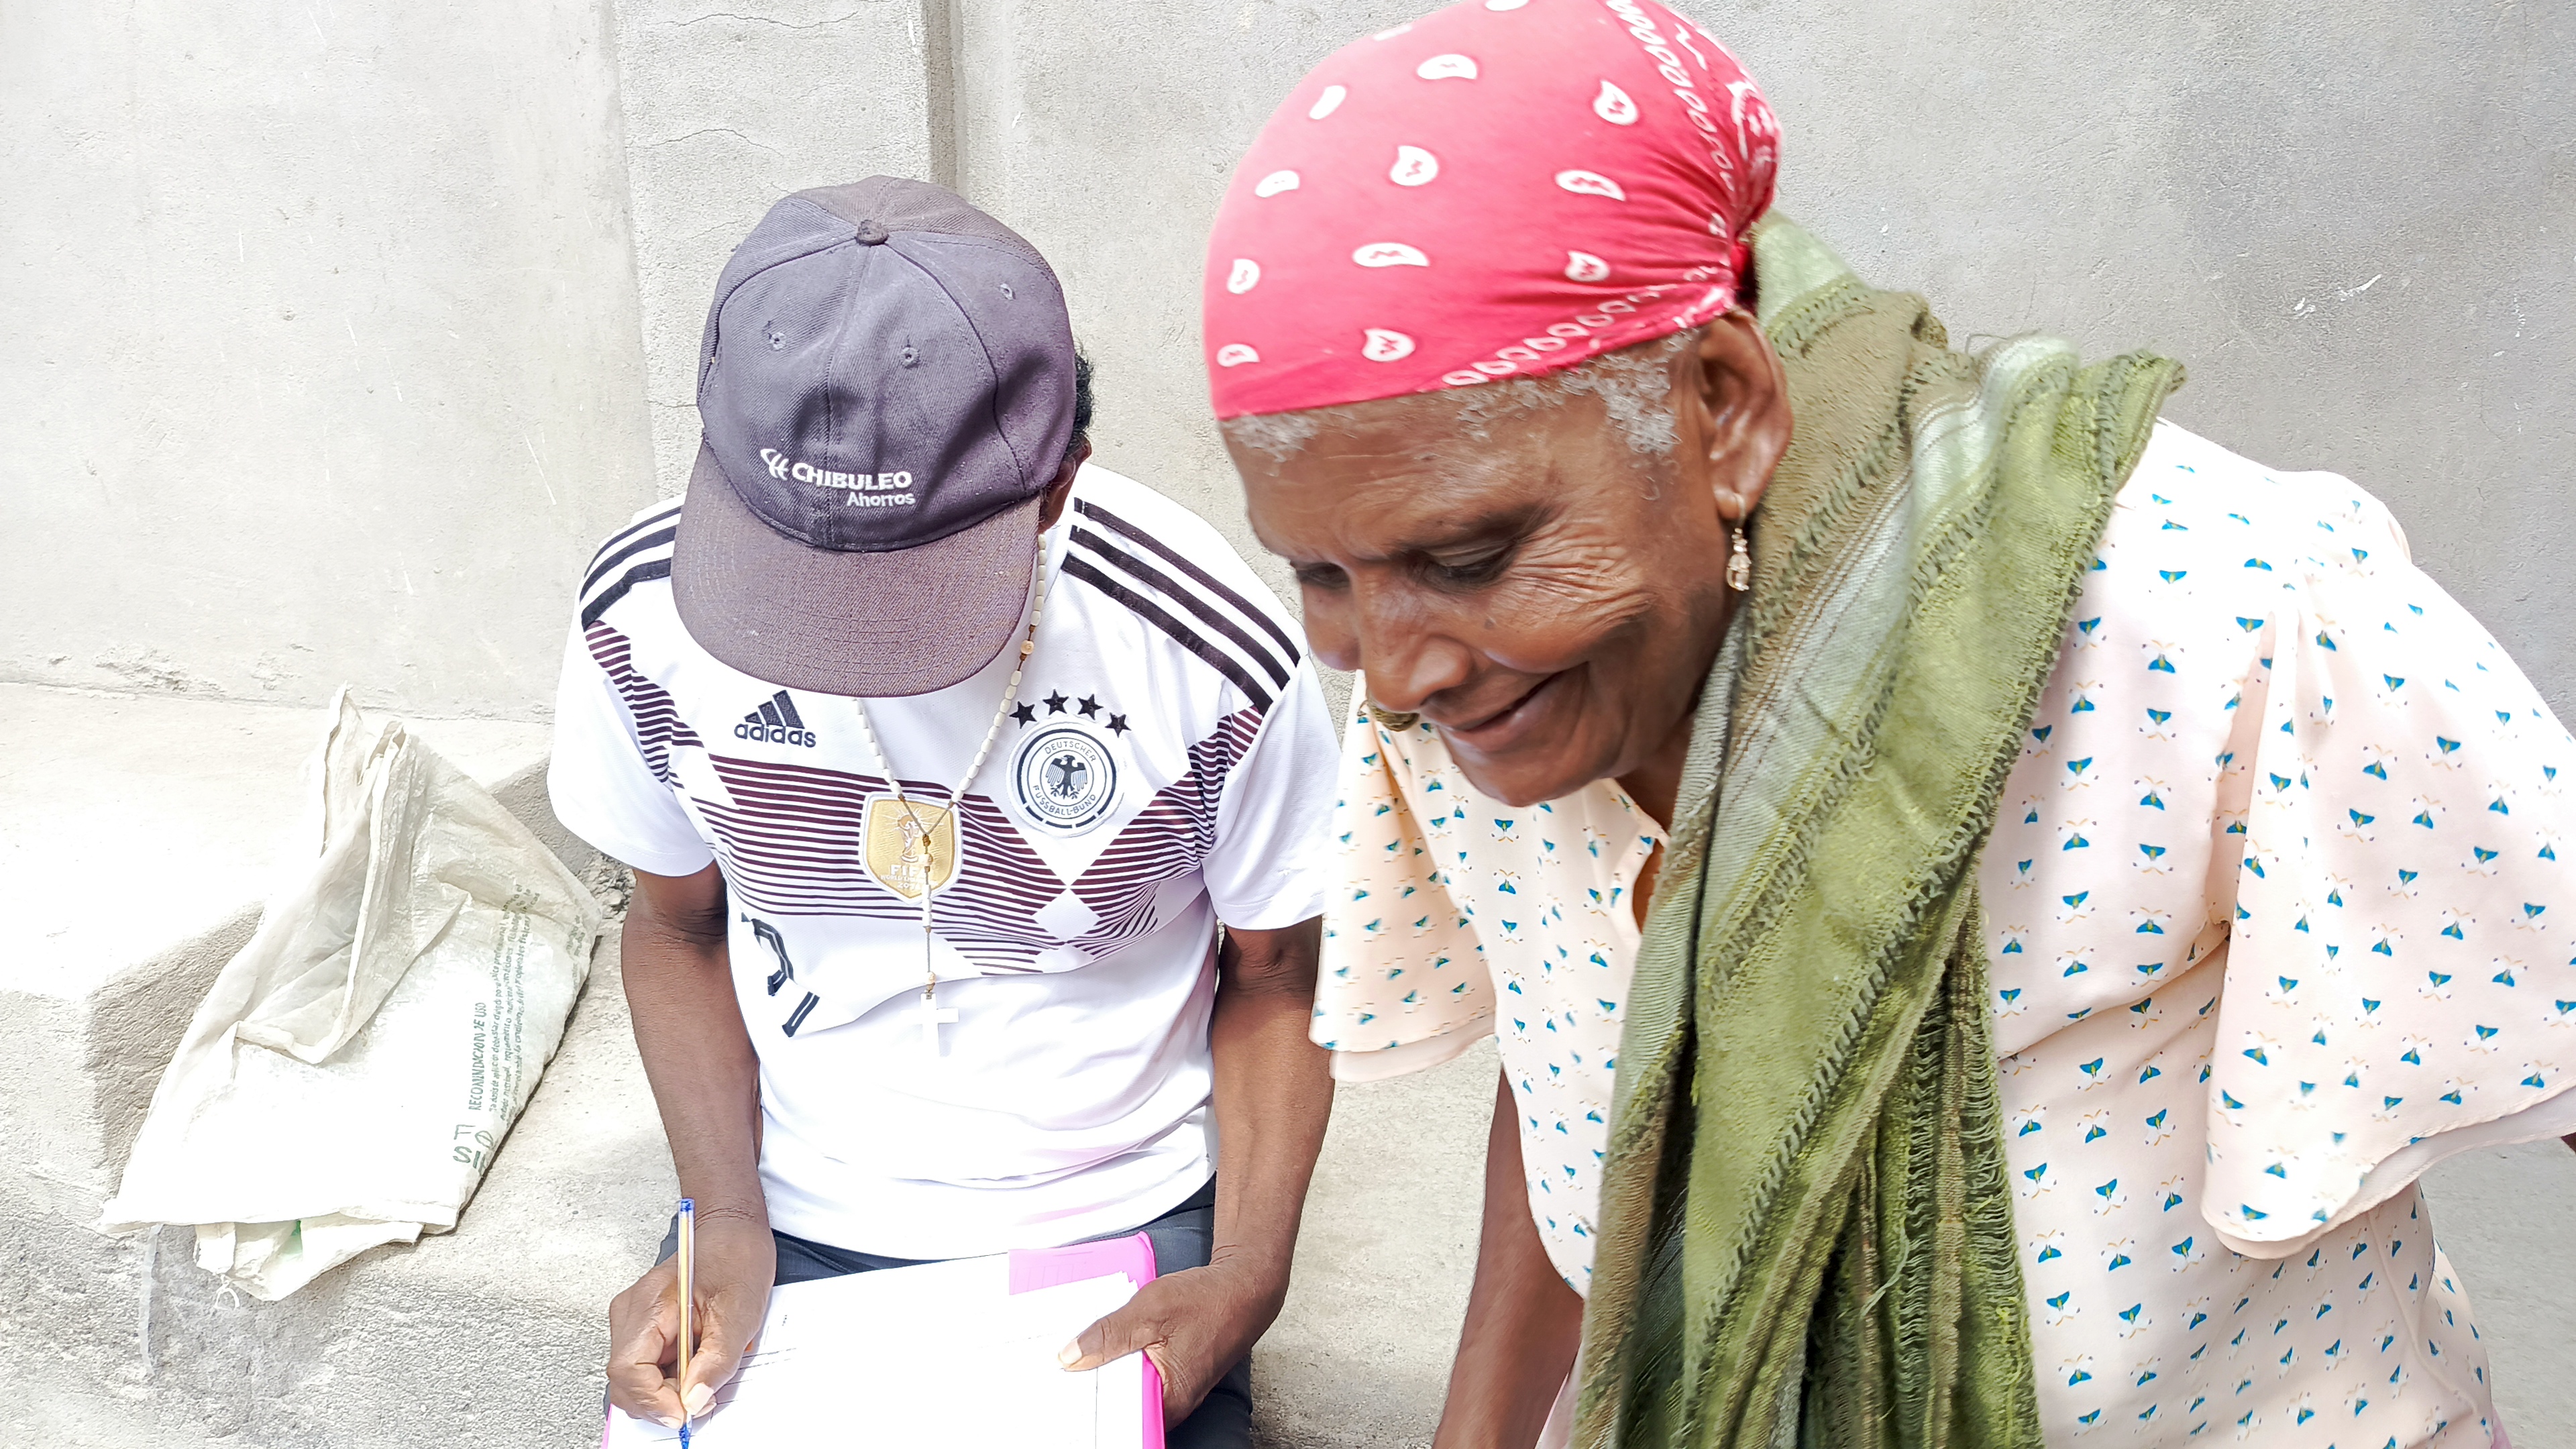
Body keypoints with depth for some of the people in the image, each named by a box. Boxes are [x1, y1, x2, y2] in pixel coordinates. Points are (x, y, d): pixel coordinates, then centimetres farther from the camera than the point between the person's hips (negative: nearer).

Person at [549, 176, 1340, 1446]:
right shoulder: (644, 612, -14)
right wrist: (726, 1219, -9)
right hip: (793, 1224, 2)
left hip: (1119, 1232, -2)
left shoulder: (1212, 664, -21)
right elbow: (678, 924, 3)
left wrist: (1249, 1277, -16)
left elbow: (1276, 982, -4)